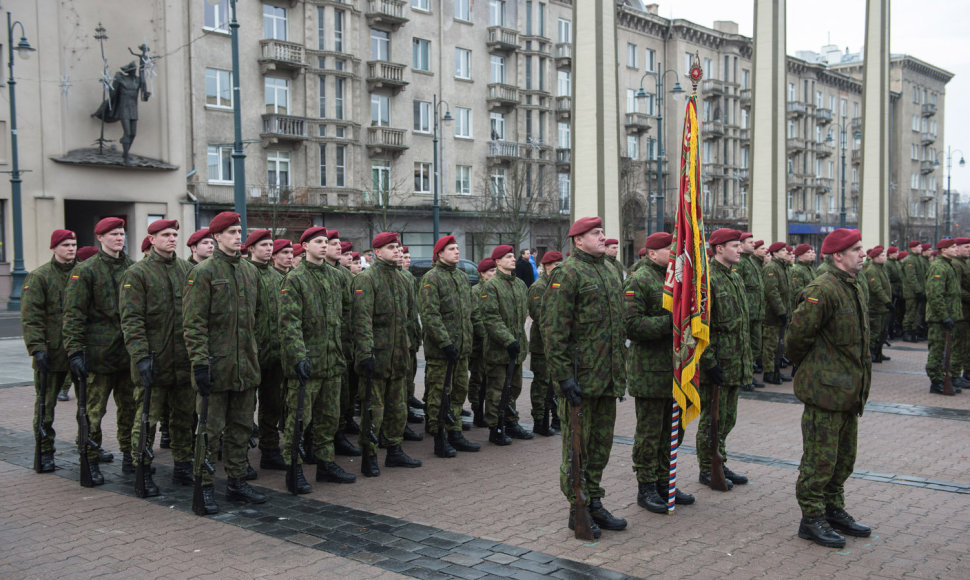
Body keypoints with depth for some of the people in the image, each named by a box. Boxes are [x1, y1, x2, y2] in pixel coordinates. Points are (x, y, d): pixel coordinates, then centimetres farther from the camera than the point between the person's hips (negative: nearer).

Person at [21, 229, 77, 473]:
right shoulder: (39, 277, -3)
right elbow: (31, 317, -8)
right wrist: (37, 348, -17)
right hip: (51, 352, -4)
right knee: (45, 404, 4)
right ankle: (45, 451, 14)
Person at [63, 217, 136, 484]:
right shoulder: (86, 270, -5)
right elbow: (74, 313, -8)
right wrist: (75, 350, -15)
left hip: (128, 351, 5)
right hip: (99, 352, -5)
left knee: (129, 407, 11)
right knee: (94, 410, -1)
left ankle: (129, 456, 21)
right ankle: (90, 462, 10)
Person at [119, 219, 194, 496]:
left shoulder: (187, 269, 11)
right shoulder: (137, 273, -4)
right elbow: (131, 319, -10)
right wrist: (141, 356, -18)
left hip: (185, 359, 5)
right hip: (153, 361, -5)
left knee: (184, 416, 12)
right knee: (147, 418, -1)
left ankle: (183, 467, 24)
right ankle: (143, 473, 11)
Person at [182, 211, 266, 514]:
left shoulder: (251, 271, 12)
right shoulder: (203, 272, -8)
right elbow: (193, 323, -12)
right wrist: (200, 361, -18)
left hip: (246, 366, 6)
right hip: (216, 365, -6)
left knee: (241, 427, 13)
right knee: (210, 429, 1)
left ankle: (237, 482, 23)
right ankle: (204, 487, 11)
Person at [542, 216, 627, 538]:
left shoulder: (608, 272, 16)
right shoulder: (567, 273, -11)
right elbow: (554, 328, -16)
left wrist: (621, 368, 20)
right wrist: (563, 376, -20)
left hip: (607, 378, 8)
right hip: (580, 378, -8)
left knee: (601, 442, 14)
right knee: (577, 444, 2)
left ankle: (594, 503, 26)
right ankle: (577, 511, 12)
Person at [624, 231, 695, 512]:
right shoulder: (638, 281, -11)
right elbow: (632, 325, -20)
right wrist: (669, 322, -23)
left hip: (675, 369, 8)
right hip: (650, 370, -8)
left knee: (671, 429, 15)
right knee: (649, 431, 0)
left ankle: (664, 481, 27)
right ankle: (646, 487, 11)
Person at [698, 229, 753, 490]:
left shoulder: (736, 278, 14)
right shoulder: (707, 279, -15)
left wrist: (746, 357, 19)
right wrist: (709, 361, -20)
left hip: (735, 365, 9)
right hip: (716, 364, -9)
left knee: (727, 419, 16)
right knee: (712, 420, 2)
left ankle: (720, 464, 28)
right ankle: (707, 469, 14)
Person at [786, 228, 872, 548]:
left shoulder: (854, 287, 13)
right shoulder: (822, 290, -19)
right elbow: (797, 335, -19)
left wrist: (859, 384, 18)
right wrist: (807, 367, -3)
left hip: (849, 390, 10)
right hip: (825, 389, -9)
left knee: (844, 457, 18)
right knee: (820, 458, -2)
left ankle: (834, 510, 31)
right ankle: (812, 518, 9)